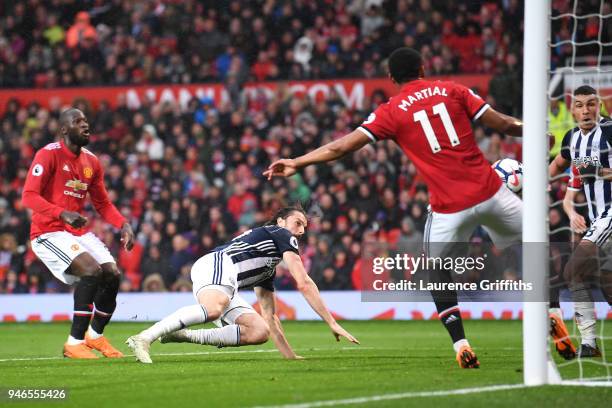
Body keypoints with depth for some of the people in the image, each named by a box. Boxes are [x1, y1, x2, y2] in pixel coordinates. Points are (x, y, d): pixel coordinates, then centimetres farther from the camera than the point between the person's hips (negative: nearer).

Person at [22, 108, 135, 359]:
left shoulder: (91, 161, 12)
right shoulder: (49, 155, -11)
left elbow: (103, 204, 18)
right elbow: (29, 196, -19)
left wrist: (124, 225, 0)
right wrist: (63, 214, -32)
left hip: (79, 231, 7)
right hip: (49, 233, -7)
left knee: (112, 274, -5)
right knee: (92, 270, -26)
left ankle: (96, 335, 19)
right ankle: (74, 343, -20)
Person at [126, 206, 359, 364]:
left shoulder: (268, 272, 36)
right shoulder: (281, 234, 11)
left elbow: (269, 316, 38)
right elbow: (304, 284, 2)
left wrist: (290, 355, 30)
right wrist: (333, 324, 3)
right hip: (216, 266, -9)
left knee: (259, 331, 2)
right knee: (214, 309, -39)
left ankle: (183, 335, -2)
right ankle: (143, 339, -44)